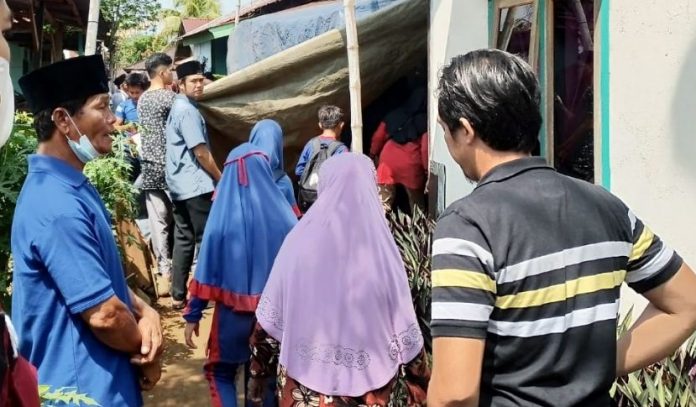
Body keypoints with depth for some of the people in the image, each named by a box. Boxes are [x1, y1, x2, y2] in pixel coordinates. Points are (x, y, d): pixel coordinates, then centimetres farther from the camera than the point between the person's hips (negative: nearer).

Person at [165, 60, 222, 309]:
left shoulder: (177, 108, 17)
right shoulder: (188, 111, -14)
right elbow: (200, 152, -17)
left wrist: (215, 177, 21)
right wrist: (221, 178, -7)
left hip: (180, 185, 10)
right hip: (195, 186, -10)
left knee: (183, 239, 11)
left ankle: (178, 296, 14)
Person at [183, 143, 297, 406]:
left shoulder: (223, 214, -11)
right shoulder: (281, 212, -7)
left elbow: (206, 269, -9)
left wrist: (192, 315, 0)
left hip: (233, 311, -2)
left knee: (221, 372, 19)